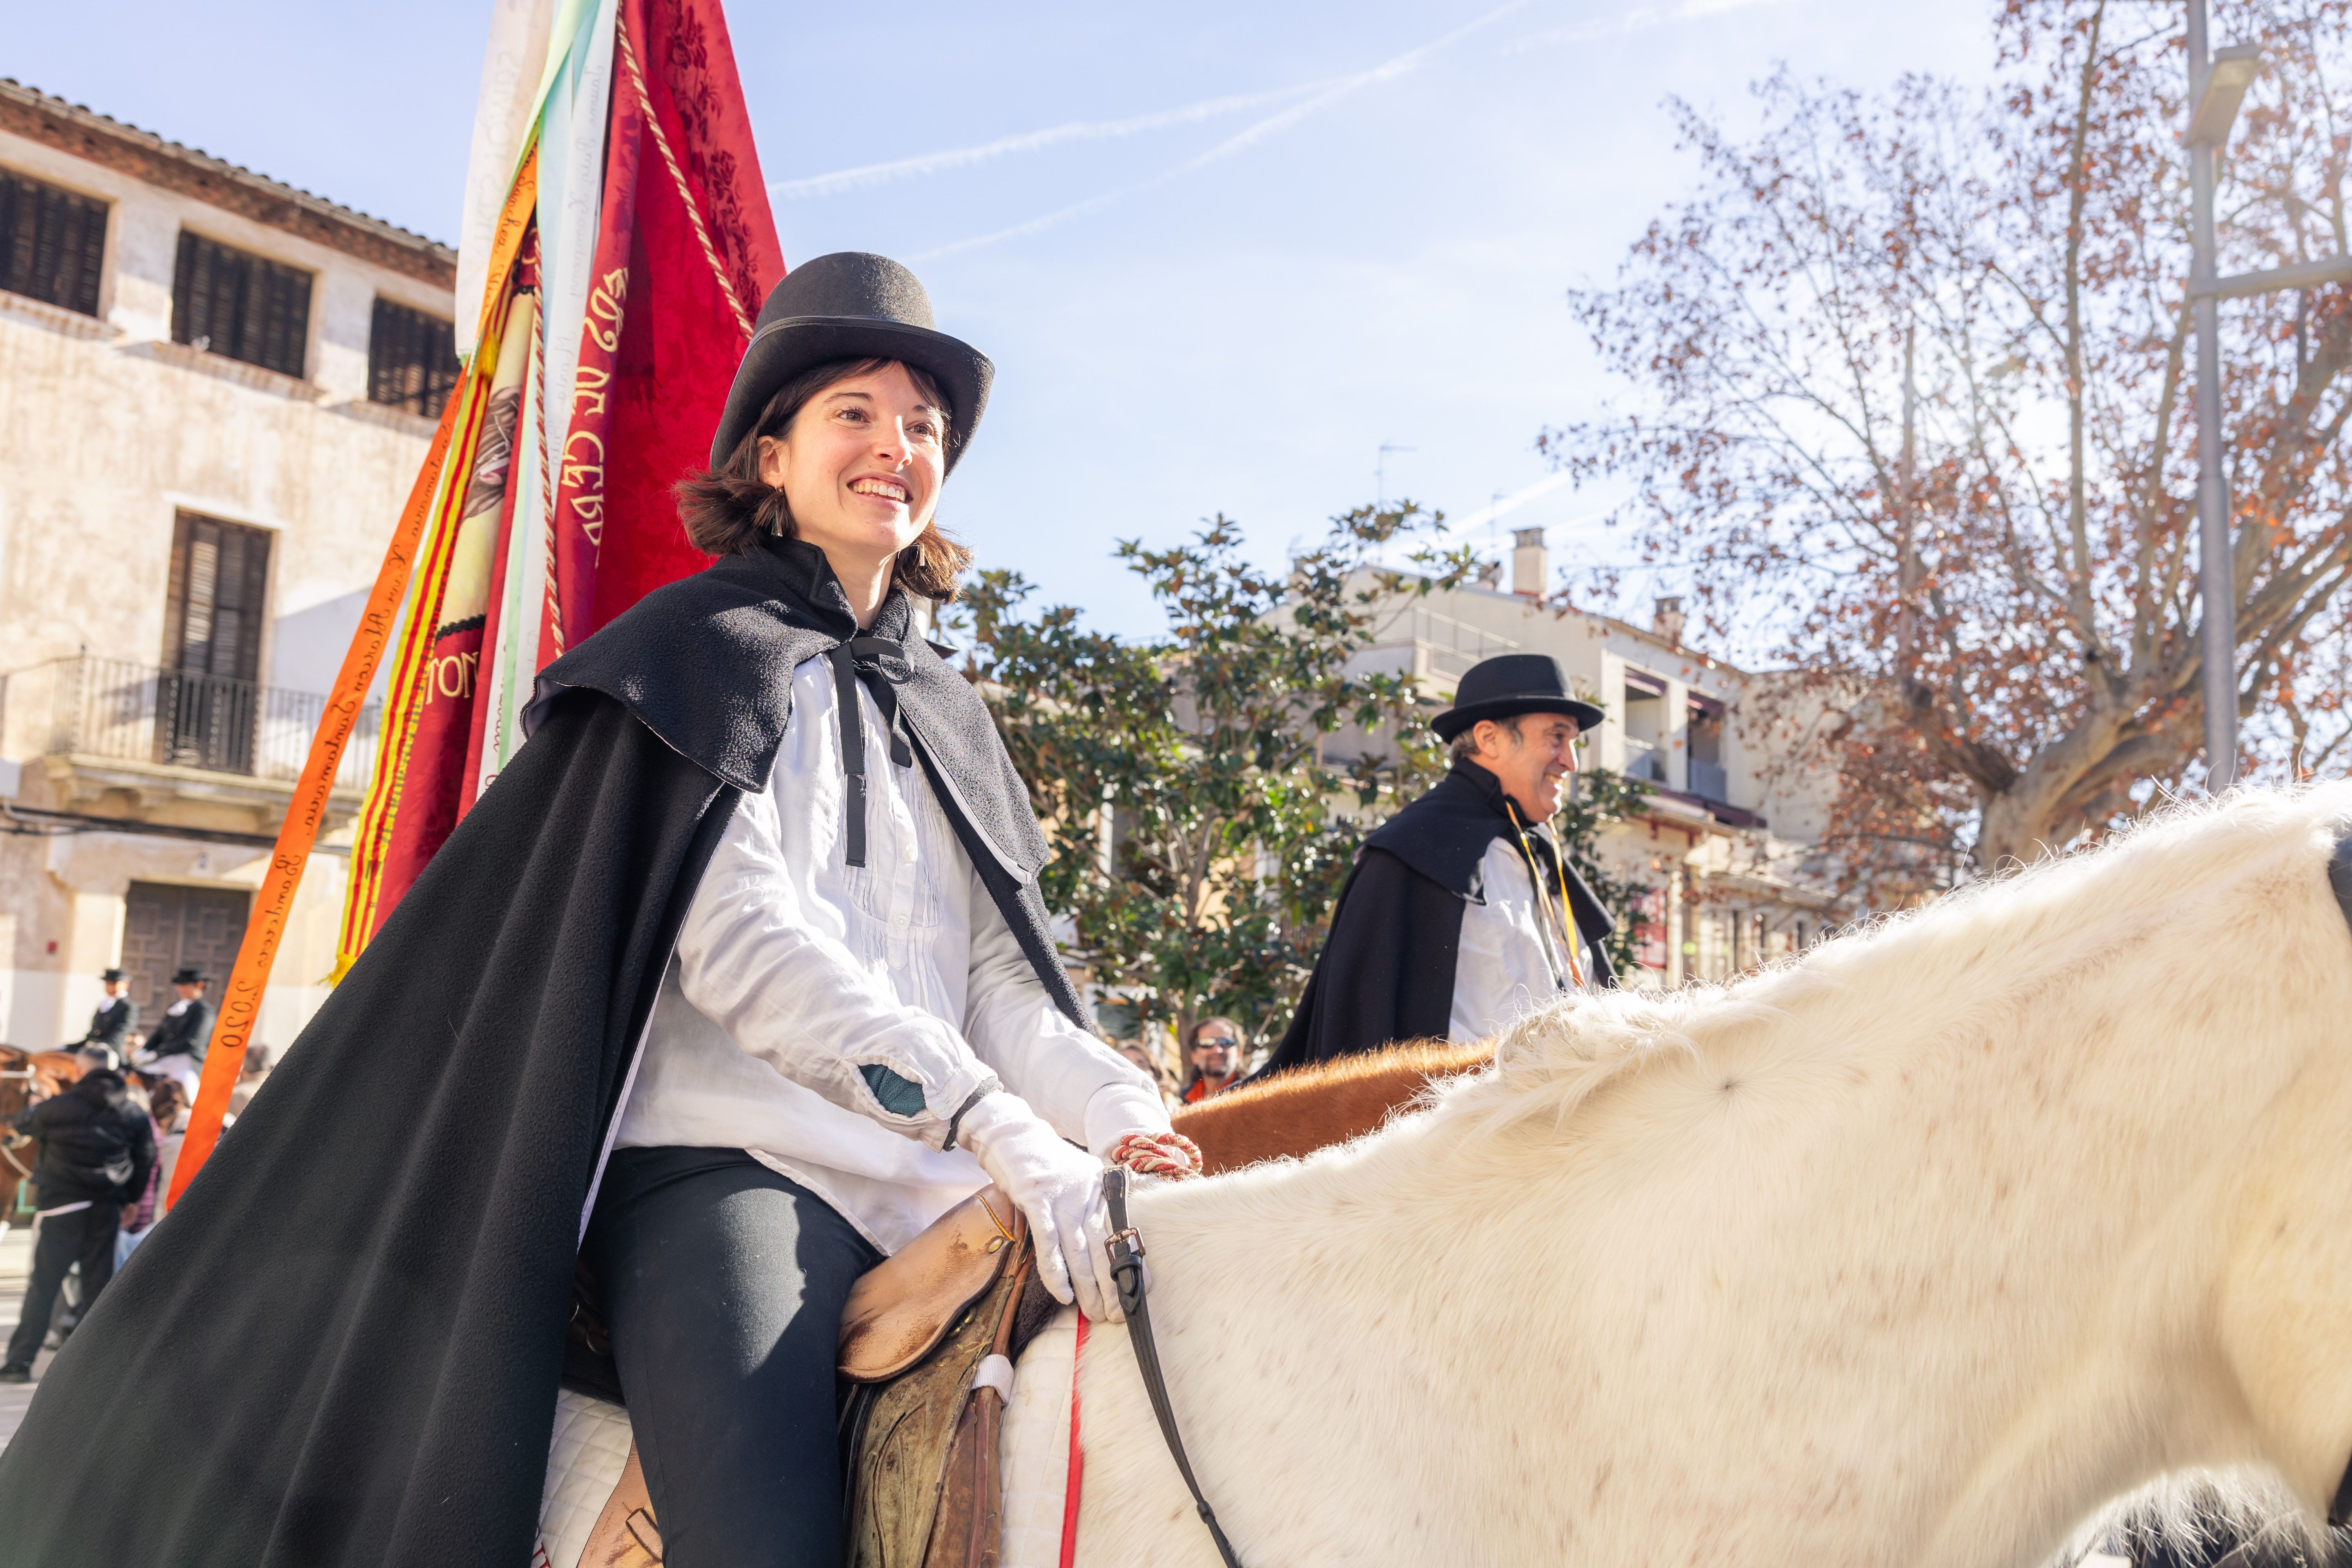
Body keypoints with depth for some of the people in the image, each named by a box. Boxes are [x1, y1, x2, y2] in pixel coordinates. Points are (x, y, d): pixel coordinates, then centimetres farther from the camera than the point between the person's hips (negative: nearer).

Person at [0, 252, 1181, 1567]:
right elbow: (742, 942, -10)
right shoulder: (707, 652, 5)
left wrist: (1125, 1116, -9)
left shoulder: (954, 721, 23)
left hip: (940, 1199, 6)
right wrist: (995, 1122, -21)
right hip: (734, 1165, -6)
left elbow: (1005, 978, 13)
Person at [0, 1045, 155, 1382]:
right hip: (106, 1209, 3)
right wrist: (128, 1199, 17)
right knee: (98, 1284, 9)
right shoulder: (133, 1115, 3)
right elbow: (146, 1163, 4)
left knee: (43, 1284, 2)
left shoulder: (60, 1107, -7)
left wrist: (34, 1105, 33)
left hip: (62, 1203, -3)